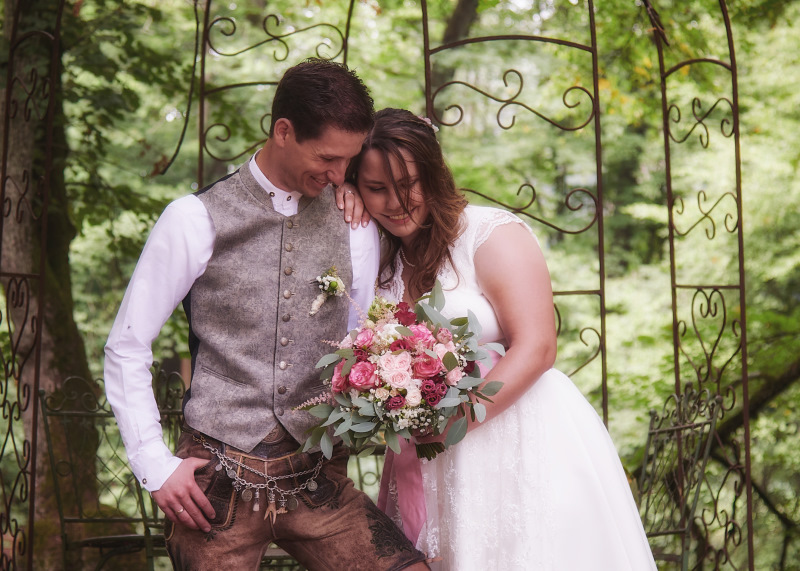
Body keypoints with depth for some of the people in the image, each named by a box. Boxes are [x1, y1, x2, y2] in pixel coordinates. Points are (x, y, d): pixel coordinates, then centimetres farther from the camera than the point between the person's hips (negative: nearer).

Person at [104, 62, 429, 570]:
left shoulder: (354, 223, 6)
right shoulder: (197, 220, -3)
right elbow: (126, 348, 1)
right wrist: (157, 467, -4)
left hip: (318, 482, 3)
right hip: (217, 485, -2)